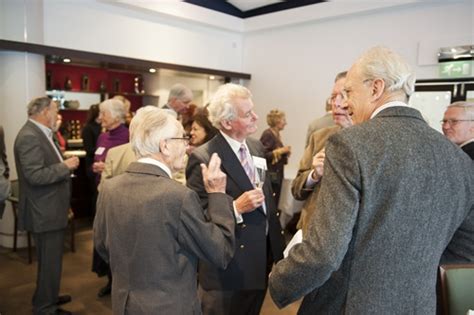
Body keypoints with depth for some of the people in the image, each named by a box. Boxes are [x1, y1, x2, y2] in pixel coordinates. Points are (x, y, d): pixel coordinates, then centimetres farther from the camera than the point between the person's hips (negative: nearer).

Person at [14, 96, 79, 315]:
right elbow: (35, 175, -27)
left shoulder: (40, 133, 12)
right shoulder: (29, 136, -20)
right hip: (44, 212, -11)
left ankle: (48, 297, 40)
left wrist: (64, 163, 9)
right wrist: (65, 166, -19)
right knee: (50, 261, 2)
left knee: (50, 259, 23)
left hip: (50, 209, 11)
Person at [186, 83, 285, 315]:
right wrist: (235, 208, -28)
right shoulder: (203, 159, -20)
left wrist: (276, 249, 11)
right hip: (228, 268, -7)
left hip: (261, 259, 7)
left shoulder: (256, 147, 4)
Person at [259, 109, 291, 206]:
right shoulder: (267, 134, -12)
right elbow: (262, 155, -20)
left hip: (277, 175, 9)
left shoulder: (276, 134, 13)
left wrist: (285, 153, 3)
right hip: (270, 176, -9)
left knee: (276, 203, 11)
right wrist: (280, 151, -17)